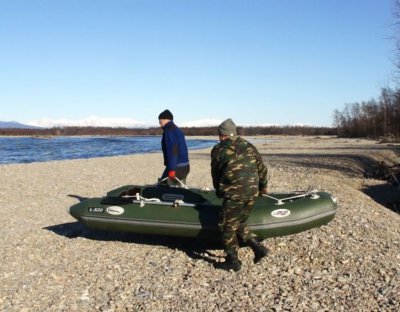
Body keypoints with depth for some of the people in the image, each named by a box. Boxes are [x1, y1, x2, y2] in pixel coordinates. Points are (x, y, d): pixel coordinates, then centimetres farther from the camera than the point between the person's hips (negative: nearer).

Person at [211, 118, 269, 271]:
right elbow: (262, 168, 18)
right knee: (239, 223, 23)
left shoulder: (218, 150, 1)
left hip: (234, 195, -6)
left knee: (227, 226, 10)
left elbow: (215, 174, 11)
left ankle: (233, 261, 15)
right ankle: (258, 247, 14)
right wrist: (263, 186, 33)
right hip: (252, 193, 6)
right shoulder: (249, 146, 13)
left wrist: (219, 191, 28)